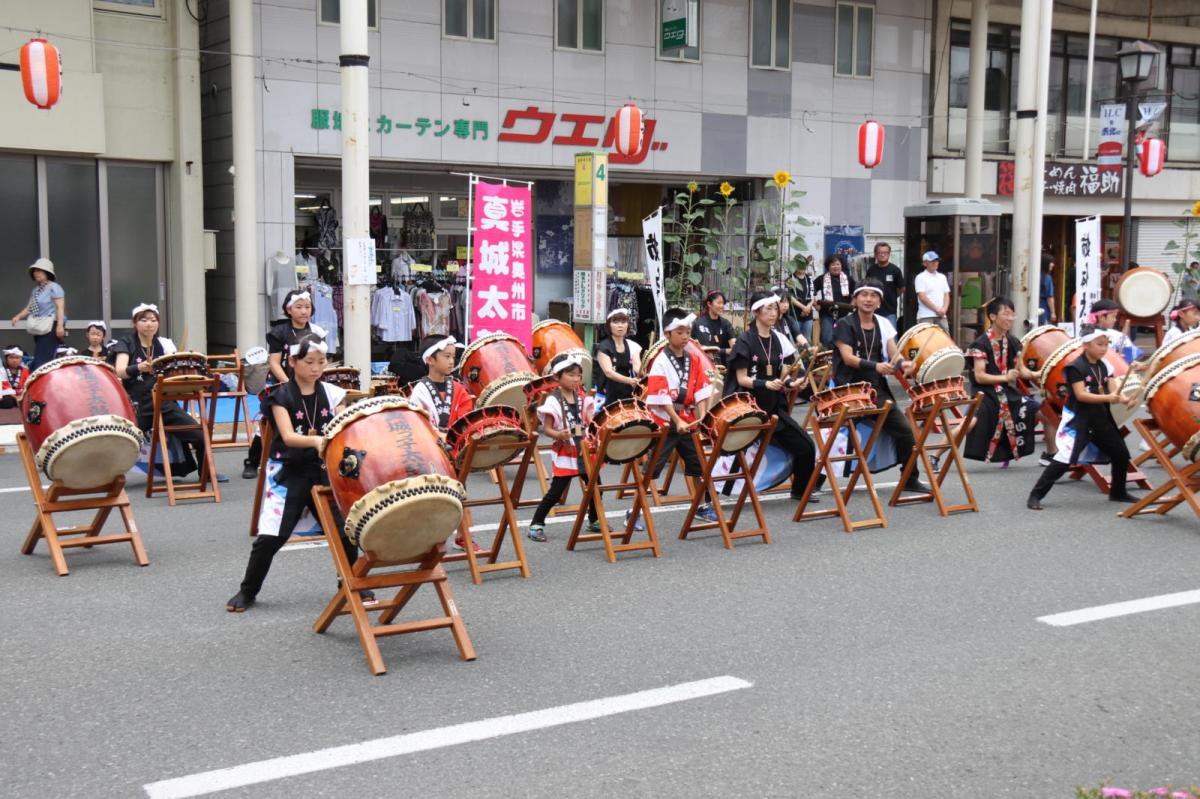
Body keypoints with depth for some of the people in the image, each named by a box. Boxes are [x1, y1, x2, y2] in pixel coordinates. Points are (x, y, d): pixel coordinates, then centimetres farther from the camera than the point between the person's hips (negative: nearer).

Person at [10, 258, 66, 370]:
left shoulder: (54, 287, -7)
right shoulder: (35, 290, 18)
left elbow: (60, 307, -15)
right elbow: (29, 308, 20)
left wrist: (60, 325, -26)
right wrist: (19, 316, 1)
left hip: (51, 327, -9)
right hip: (39, 329, 9)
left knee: (42, 360, -16)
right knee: (38, 359, 11)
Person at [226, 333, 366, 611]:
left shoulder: (331, 393, 3)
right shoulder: (281, 396, -7)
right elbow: (288, 436, -20)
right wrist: (315, 440, -38)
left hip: (324, 471, 3)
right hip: (290, 473, -3)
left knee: (345, 531, 0)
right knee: (270, 536, -5)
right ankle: (247, 590, 15)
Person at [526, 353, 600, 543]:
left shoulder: (582, 397, 6)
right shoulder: (553, 400, -13)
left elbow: (590, 422, 6)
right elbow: (546, 428, -12)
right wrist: (559, 435, -31)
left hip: (584, 450, 6)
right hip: (564, 453, -6)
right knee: (556, 492, -4)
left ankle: (594, 521, 32)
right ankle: (536, 524, 6)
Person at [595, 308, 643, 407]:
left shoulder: (633, 346, 8)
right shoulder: (604, 347, -5)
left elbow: (638, 369, -6)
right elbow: (608, 372, -18)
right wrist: (629, 380, -35)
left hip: (629, 396, 4)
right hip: (609, 397, -4)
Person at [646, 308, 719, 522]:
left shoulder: (694, 359, 6)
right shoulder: (661, 362, -12)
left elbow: (701, 391, 4)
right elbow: (661, 397, -17)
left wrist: (702, 417, -8)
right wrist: (677, 421, -21)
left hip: (688, 421, 6)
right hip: (665, 422, -6)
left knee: (698, 464, 13)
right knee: (651, 468, -4)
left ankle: (701, 506, 29)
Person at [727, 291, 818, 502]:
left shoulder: (779, 339, 9)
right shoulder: (745, 341, -7)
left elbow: (782, 375, 14)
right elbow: (742, 379, -11)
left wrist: (791, 382, -7)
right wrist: (766, 384, -25)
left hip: (774, 407, 5)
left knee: (806, 446, 2)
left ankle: (800, 490, 22)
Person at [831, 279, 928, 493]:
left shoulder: (883, 324, 12)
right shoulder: (845, 324, -3)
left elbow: (894, 353, 4)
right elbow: (848, 357, -15)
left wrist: (902, 363, -21)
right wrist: (875, 366, -30)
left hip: (878, 390, 5)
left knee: (905, 431, 0)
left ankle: (910, 479, 14)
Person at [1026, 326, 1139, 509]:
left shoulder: (1104, 366, 8)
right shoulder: (1076, 367, -13)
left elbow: (1114, 391, 2)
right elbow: (1081, 395, -22)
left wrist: (1125, 399, -20)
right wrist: (1108, 398, -30)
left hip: (1101, 419, 7)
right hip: (1078, 420, -7)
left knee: (1121, 453, 13)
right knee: (1064, 459, -15)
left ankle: (1118, 492, 34)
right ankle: (1036, 495, -10)